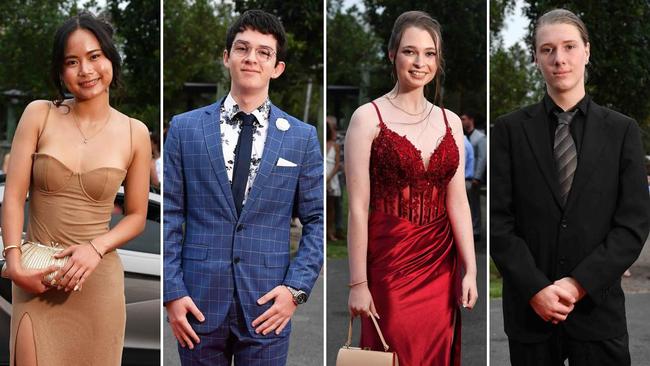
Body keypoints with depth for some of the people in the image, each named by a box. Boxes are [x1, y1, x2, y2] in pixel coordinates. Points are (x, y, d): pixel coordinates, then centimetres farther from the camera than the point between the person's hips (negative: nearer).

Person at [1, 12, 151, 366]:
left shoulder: (134, 133, 0)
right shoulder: (38, 115, -1)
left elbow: (137, 215, 4)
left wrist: (95, 248, -12)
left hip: (97, 278, 1)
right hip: (36, 278, 0)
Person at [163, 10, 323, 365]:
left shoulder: (302, 137, 4)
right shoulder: (185, 128, 3)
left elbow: (317, 220, 5)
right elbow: (169, 216, 2)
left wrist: (296, 288, -6)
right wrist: (172, 292, -5)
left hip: (267, 306, 0)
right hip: (198, 301, 0)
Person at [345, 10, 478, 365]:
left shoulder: (450, 121, 8)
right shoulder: (368, 117, -7)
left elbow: (458, 202, 7)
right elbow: (358, 208, -10)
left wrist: (469, 269, 1)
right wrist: (358, 283, -11)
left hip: (440, 265, 5)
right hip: (389, 262, -4)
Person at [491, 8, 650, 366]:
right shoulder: (509, 129, 2)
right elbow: (498, 220, -3)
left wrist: (579, 284, -11)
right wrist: (536, 289, -12)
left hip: (598, 307, 0)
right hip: (529, 309, 0)